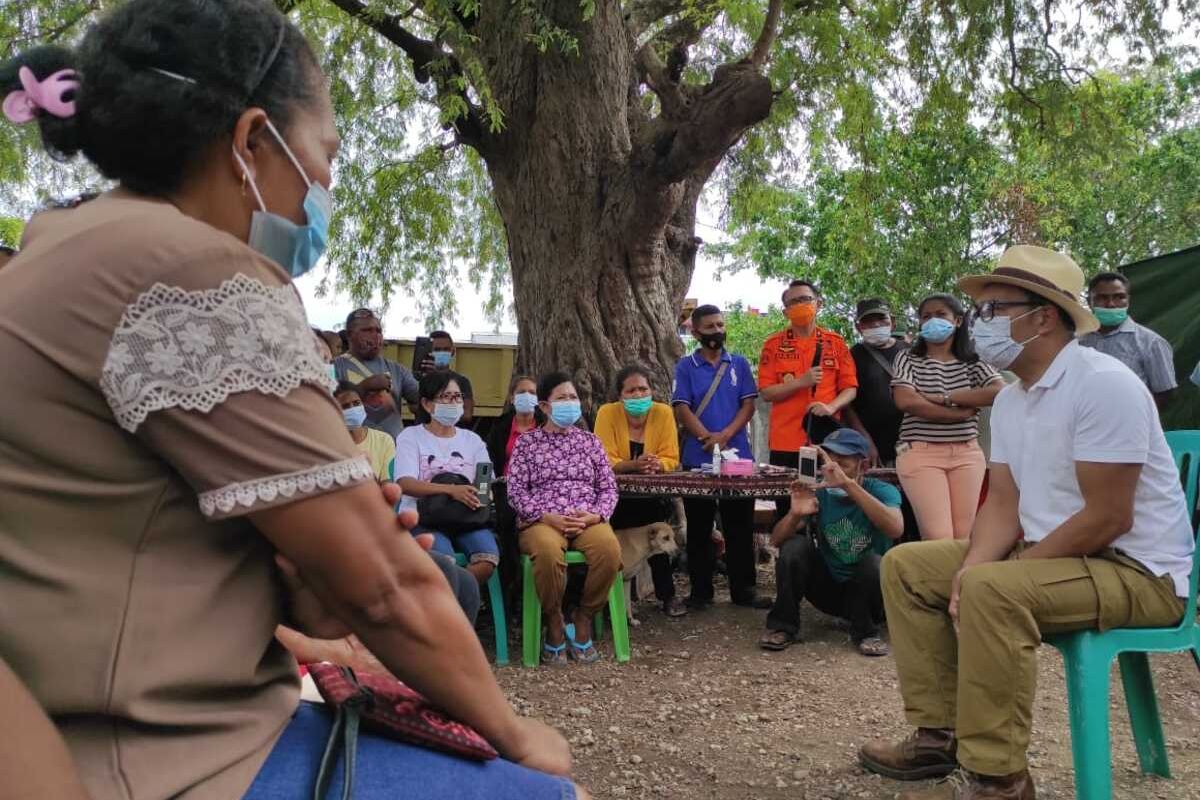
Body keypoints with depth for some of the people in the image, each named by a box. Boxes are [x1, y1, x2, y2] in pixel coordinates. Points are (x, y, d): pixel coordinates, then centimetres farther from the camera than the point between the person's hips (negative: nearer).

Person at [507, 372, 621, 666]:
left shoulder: (590, 441, 17)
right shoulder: (526, 442, 9)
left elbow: (608, 487, 13)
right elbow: (516, 491, 0)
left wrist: (595, 515, -8)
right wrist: (548, 517, -14)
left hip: (587, 519, 3)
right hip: (542, 520, -2)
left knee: (610, 548, -32)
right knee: (548, 551, -39)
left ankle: (583, 618, -7)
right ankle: (554, 622, -12)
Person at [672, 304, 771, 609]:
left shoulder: (739, 363, 8)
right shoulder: (686, 366, 3)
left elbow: (748, 404, 1)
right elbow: (682, 409, -5)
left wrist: (725, 435, -14)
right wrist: (709, 439, -17)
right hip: (697, 459, -1)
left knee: (740, 526, 7)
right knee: (699, 527, 6)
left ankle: (743, 588, 16)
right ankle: (700, 590, 15)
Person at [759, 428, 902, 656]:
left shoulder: (881, 490, -14)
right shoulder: (820, 493, -6)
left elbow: (895, 529, -38)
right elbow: (777, 540, -13)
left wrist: (848, 484, -46)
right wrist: (795, 514, -36)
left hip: (866, 592, -2)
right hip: (827, 588, 2)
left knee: (873, 561, -32)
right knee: (795, 545, -21)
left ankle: (865, 632, -8)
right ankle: (783, 626, -7)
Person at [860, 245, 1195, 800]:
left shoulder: (1103, 383, -20)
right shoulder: (1009, 399, 7)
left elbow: (1107, 518, -24)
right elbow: (1003, 502, 6)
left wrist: (982, 576, -20)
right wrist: (970, 568, -14)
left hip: (1135, 569, -9)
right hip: (1049, 554, 9)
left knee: (992, 591, -35)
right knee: (906, 566, 2)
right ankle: (941, 734, 4)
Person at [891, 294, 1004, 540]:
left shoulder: (972, 362, 12)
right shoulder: (908, 359, 6)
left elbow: (1000, 391, -7)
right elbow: (906, 401, -12)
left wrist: (945, 397, -11)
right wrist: (962, 413, -10)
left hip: (967, 454, 3)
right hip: (921, 454, -3)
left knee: (964, 536, 0)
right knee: (939, 538, -14)